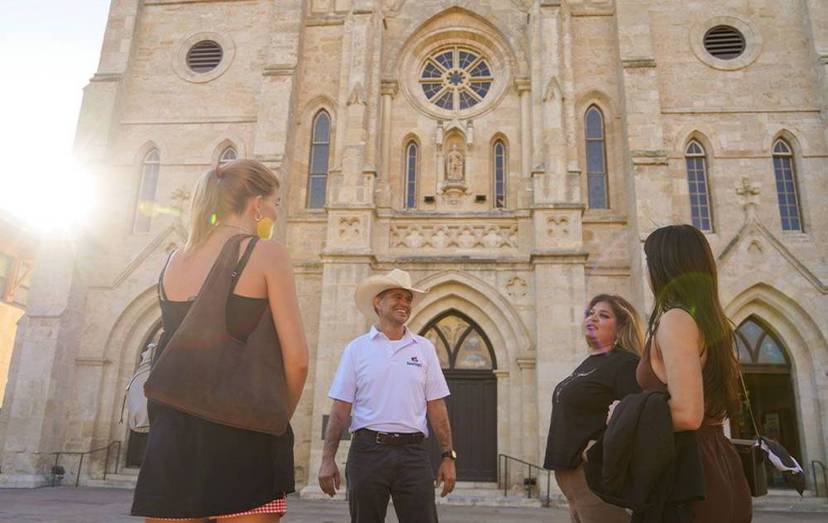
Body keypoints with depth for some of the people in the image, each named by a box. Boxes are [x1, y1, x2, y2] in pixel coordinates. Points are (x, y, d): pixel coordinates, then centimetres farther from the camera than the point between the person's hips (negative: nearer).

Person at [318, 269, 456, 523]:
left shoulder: (424, 348, 9)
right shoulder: (357, 349, 4)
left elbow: (436, 407, 7)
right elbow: (341, 408, 2)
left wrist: (448, 456, 2)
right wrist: (328, 459, -3)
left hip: (413, 452, 1)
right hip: (368, 451, -1)